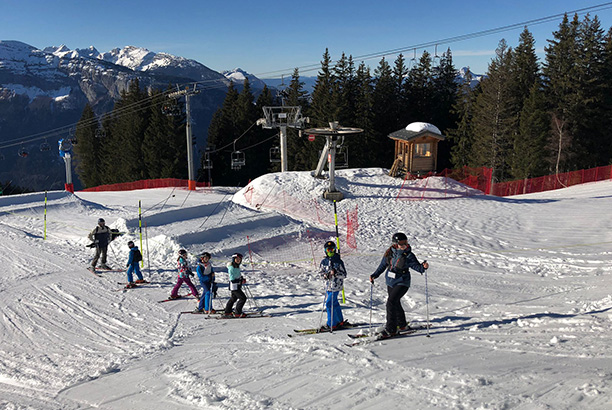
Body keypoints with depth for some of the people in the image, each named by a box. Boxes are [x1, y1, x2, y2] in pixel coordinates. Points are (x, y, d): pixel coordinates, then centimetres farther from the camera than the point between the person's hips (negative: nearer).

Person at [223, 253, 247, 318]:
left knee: (234, 298, 23)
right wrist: (240, 281, -23)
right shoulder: (231, 267, -18)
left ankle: (227, 312, 35)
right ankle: (237, 313, -6)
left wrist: (242, 279, 6)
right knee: (243, 298, -12)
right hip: (234, 286, -10)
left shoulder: (237, 266, 12)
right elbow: (232, 278, -22)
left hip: (238, 286, 10)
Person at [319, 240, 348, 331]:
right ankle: (340, 321, 30)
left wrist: (336, 273, -26)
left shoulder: (338, 261, -9)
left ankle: (331, 325, -1)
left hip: (336, 286, -6)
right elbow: (321, 271, 16)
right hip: (329, 285, 6)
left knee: (329, 304, -9)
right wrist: (325, 275, -6)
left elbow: (344, 275, -10)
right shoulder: (324, 261, 5)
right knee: (334, 303, 16)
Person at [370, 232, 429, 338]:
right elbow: (383, 265, 13)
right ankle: (402, 324, 41)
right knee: (396, 303, 18)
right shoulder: (389, 253, 1)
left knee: (391, 302, -18)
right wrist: (374, 275, 13)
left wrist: (423, 267, -30)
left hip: (402, 283, -6)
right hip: (390, 282, 6)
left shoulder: (408, 255, -10)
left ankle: (391, 329, -12)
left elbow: (416, 266, -10)